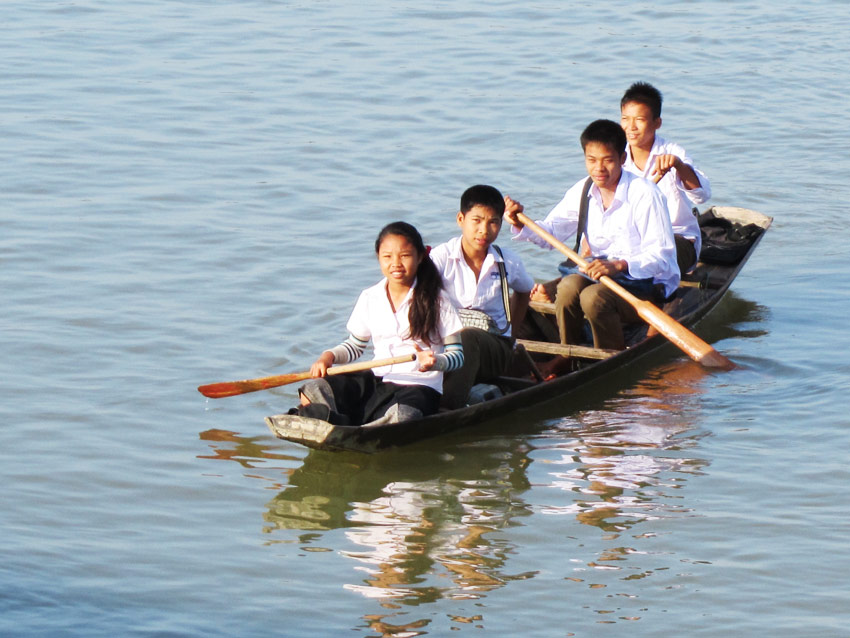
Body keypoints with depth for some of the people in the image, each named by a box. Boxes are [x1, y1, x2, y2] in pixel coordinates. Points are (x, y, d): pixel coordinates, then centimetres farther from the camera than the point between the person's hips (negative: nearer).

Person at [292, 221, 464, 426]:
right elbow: (355, 346, 22)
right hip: (375, 380, 5)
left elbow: (457, 354, -2)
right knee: (312, 390, -20)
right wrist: (329, 356, 1)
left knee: (400, 416, -41)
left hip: (419, 386, -5)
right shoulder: (370, 298, 10)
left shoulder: (436, 300, -2)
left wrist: (436, 362, -24)